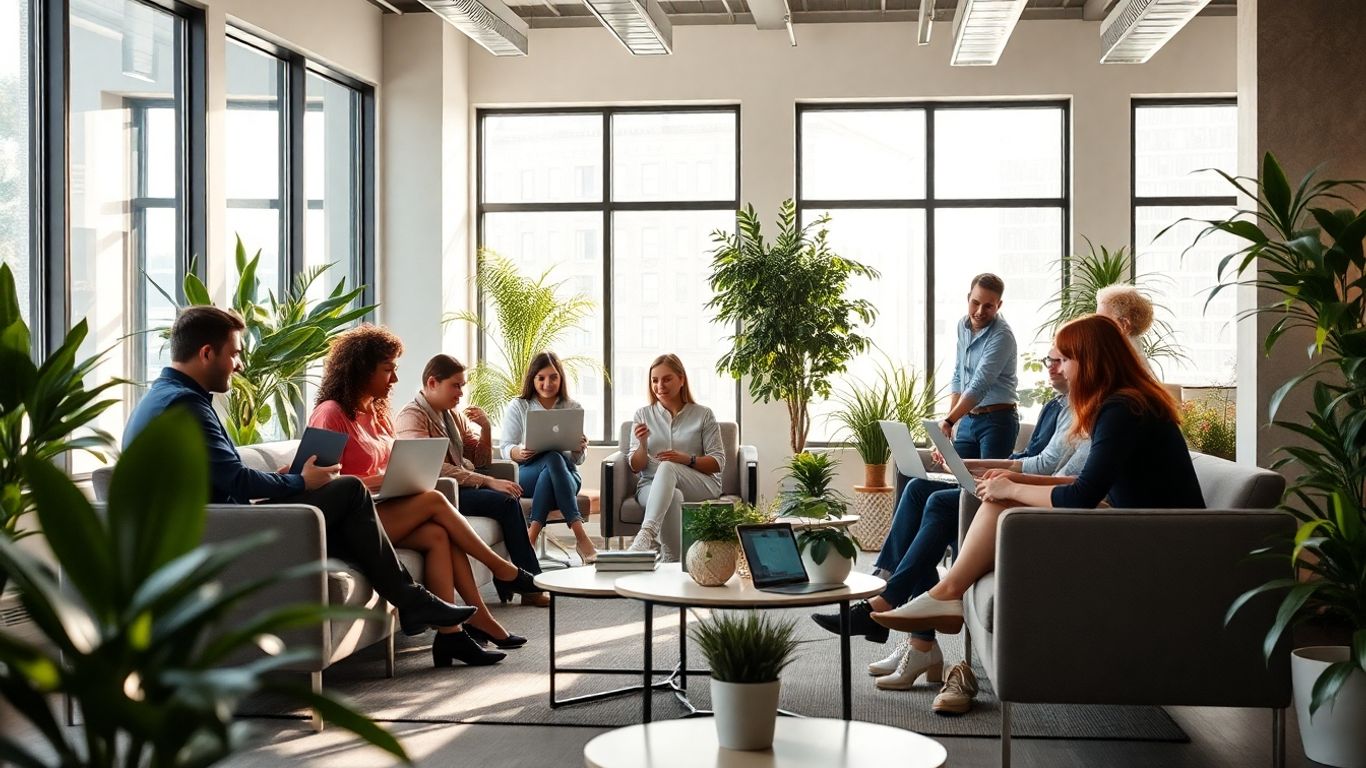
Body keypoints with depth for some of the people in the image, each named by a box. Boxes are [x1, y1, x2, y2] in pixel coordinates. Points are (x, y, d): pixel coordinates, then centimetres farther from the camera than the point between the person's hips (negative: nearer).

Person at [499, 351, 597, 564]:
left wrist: (580, 449, -14)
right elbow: (506, 449, 4)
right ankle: (581, 537, -47)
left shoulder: (574, 409, 13)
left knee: (554, 459, -37)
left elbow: (579, 459, 11)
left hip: (566, 475, 1)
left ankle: (531, 537, -44)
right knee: (553, 458, -37)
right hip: (527, 475, -1)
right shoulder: (517, 407, 10)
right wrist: (519, 453, -21)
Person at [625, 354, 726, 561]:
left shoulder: (703, 415, 10)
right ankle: (672, 562, -45)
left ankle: (646, 534, -55)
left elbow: (718, 462, 3)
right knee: (673, 497, -38)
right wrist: (642, 444, -11)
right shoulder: (642, 416, 15)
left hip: (701, 487, -1)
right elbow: (636, 467, 11)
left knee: (667, 467, -37)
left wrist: (688, 459, -16)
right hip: (652, 486, 1)